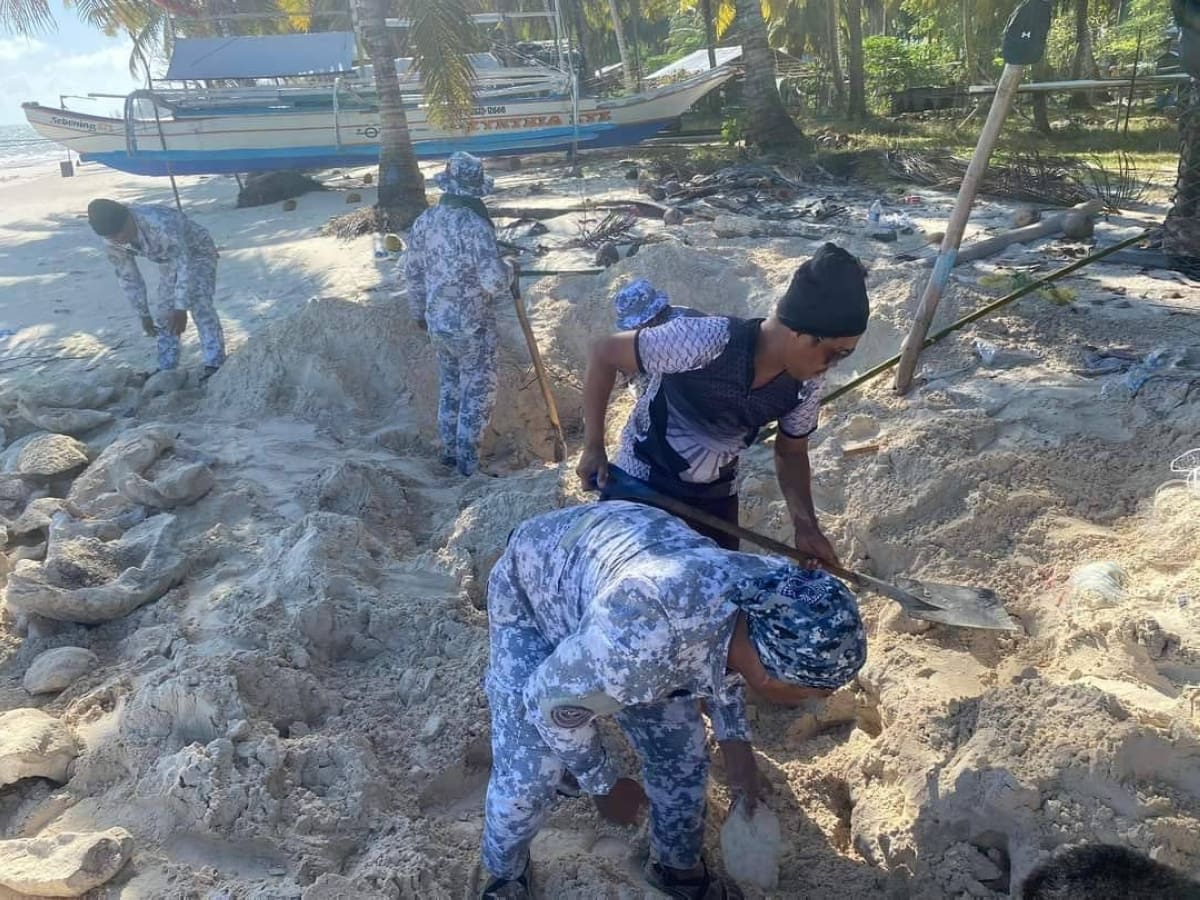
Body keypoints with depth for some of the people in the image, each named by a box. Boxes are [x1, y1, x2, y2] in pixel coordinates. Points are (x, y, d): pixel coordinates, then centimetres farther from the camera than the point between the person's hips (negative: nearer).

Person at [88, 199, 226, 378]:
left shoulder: (160, 223, -43)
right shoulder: (115, 242, -20)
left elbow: (185, 265, -40)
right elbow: (128, 277, -6)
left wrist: (181, 309, -38)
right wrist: (144, 315, -3)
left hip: (197, 253, -7)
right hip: (169, 261, 7)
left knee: (200, 305, -23)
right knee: (163, 313, 3)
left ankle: (214, 364, -20)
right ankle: (166, 367, 12)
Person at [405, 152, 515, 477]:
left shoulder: (424, 221, 1)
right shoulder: (476, 225, -21)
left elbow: (413, 272, 10)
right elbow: (494, 281, -26)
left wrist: (420, 311, 24)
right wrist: (510, 270, -4)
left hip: (437, 322, 7)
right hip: (472, 324, -7)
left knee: (449, 387, 20)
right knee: (478, 391, 7)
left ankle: (450, 451, 31)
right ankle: (468, 460, 11)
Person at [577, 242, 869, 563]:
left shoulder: (806, 385, -16)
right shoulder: (703, 341, -34)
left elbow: (791, 452, 2)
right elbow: (603, 354, -21)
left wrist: (806, 524, -15)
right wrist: (593, 447, -18)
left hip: (716, 495, 5)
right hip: (640, 482, -4)